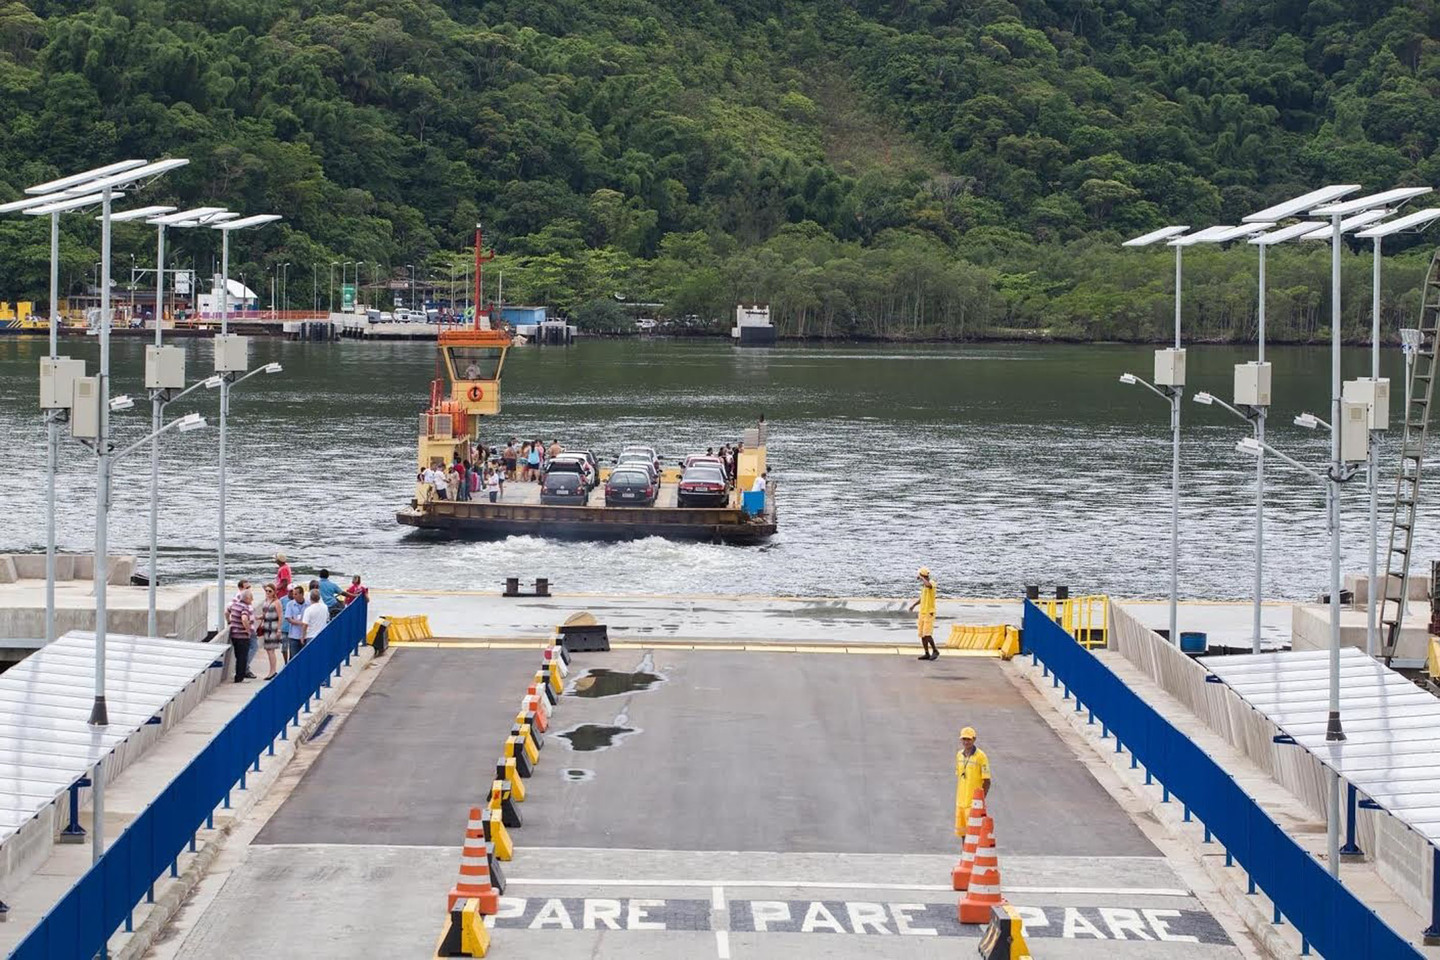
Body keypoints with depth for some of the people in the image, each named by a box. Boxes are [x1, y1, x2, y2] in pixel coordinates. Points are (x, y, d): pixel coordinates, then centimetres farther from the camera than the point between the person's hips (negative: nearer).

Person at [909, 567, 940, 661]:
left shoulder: (932, 583, -13)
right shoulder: (923, 585, 13)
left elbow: (929, 585, -39)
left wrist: (920, 577, -26)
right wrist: (914, 605, 19)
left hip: (929, 613, -9)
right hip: (922, 613, 9)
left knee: (927, 634, -12)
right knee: (922, 635, 7)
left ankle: (935, 651, 2)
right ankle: (927, 654, 12)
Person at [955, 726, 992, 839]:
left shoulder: (980, 756, -11)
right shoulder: (959, 755, 8)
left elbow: (987, 782, -9)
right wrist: (957, 799, 16)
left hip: (974, 803, -6)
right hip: (960, 802, 6)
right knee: (961, 830, 12)